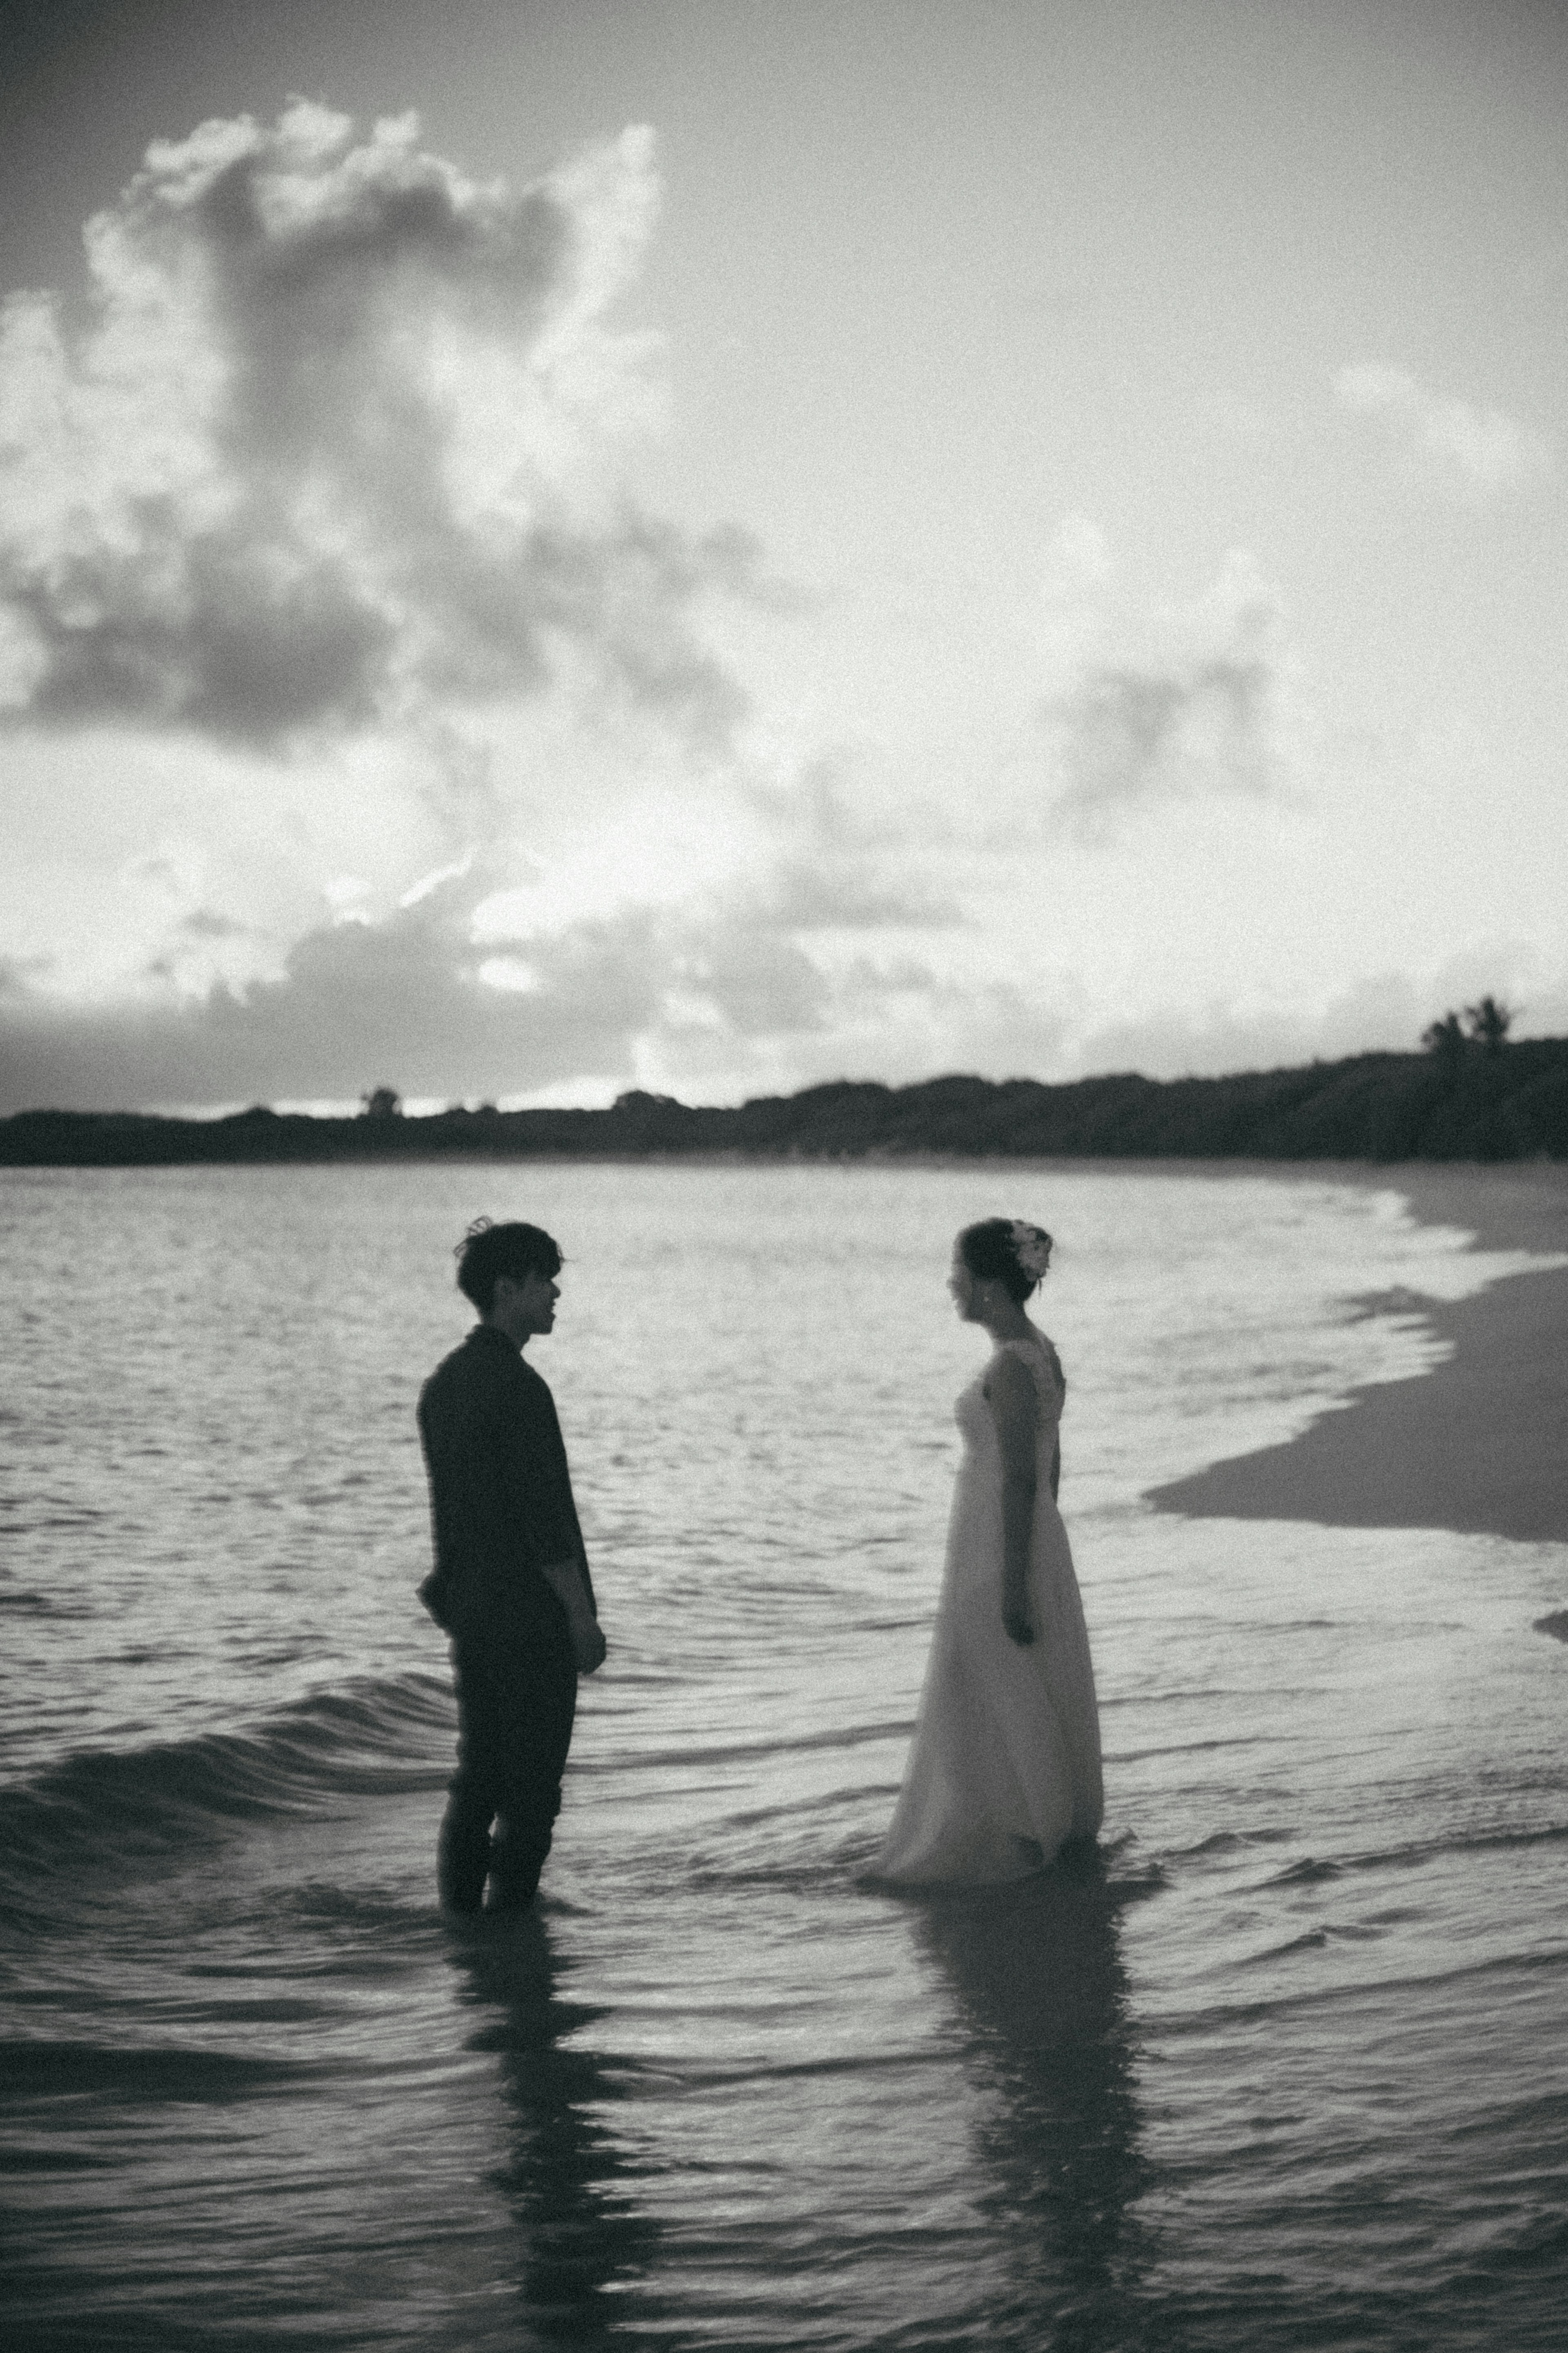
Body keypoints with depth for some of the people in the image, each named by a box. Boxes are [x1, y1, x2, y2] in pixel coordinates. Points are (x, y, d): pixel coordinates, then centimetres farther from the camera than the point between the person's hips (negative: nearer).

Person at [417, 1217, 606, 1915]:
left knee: (478, 1776, 15)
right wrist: (583, 1618, -13)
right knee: (532, 1785, 1)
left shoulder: (443, 1381, 9)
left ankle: (457, 1909, 19)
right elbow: (546, 1518, -19)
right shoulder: (519, 1387, -19)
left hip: (469, 1603, 9)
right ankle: (512, 1914, 5)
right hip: (531, 1614, -9)